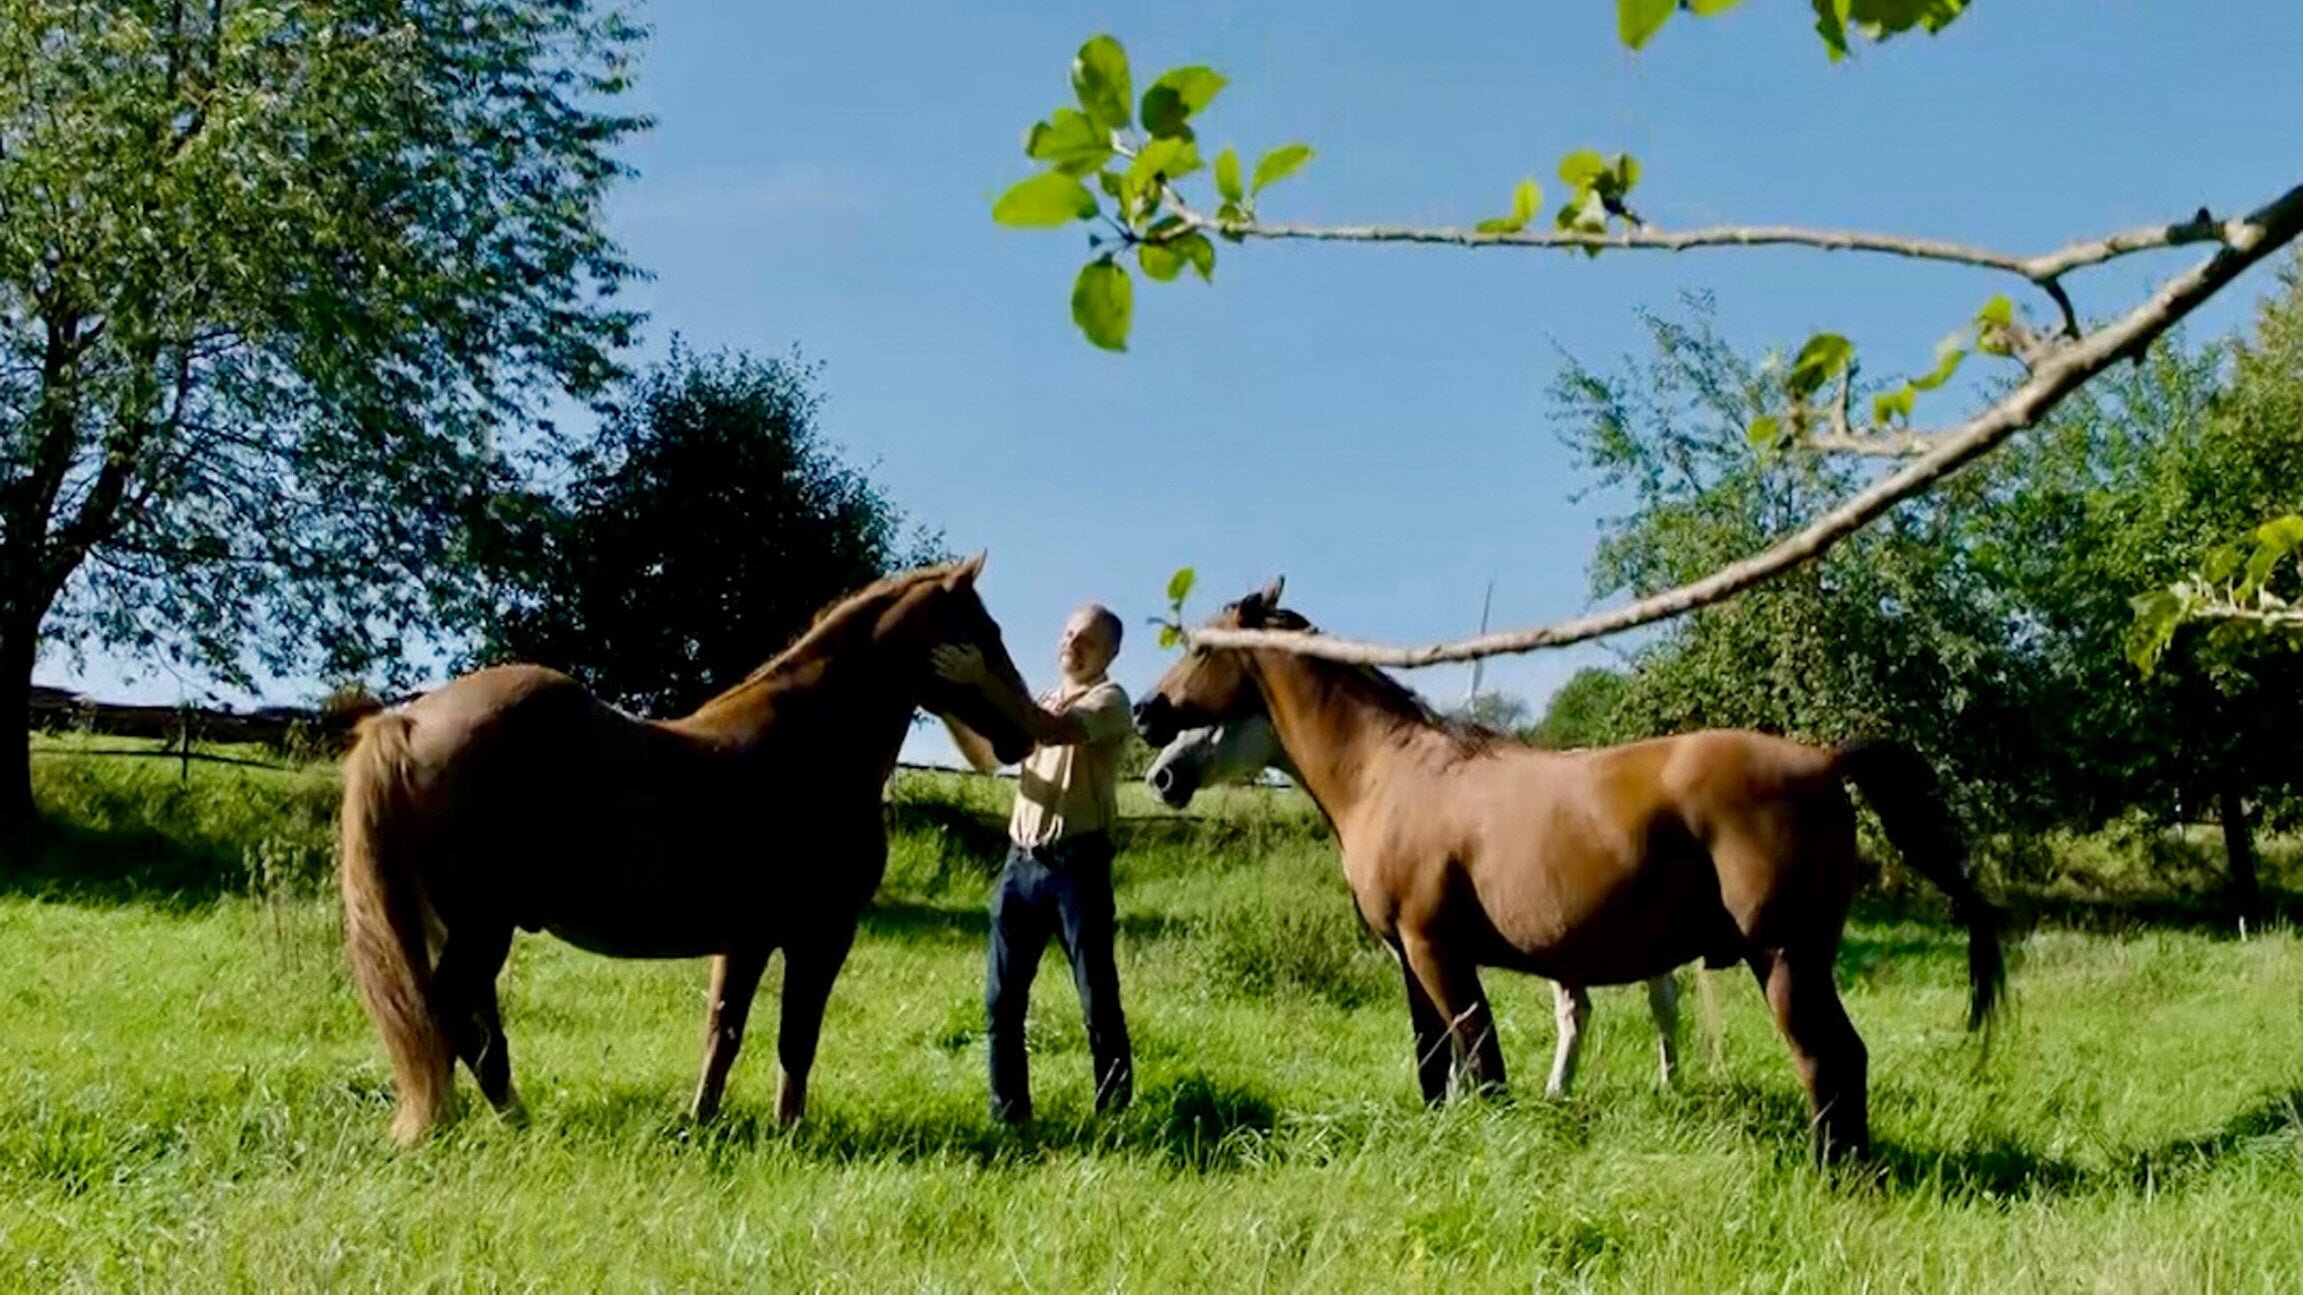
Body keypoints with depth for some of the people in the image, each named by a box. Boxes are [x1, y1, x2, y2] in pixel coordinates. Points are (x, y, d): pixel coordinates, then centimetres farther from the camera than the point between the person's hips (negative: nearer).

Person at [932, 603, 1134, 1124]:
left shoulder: (1109, 700, -2)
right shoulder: (1040, 703, 22)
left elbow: (1053, 731, -21)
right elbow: (986, 756, 16)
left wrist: (984, 681, -24)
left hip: (1079, 865, -7)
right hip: (1021, 862, 7)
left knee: (1099, 999, -3)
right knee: (1002, 1000, 5)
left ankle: (1114, 1113, 3)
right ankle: (1009, 1112, 13)